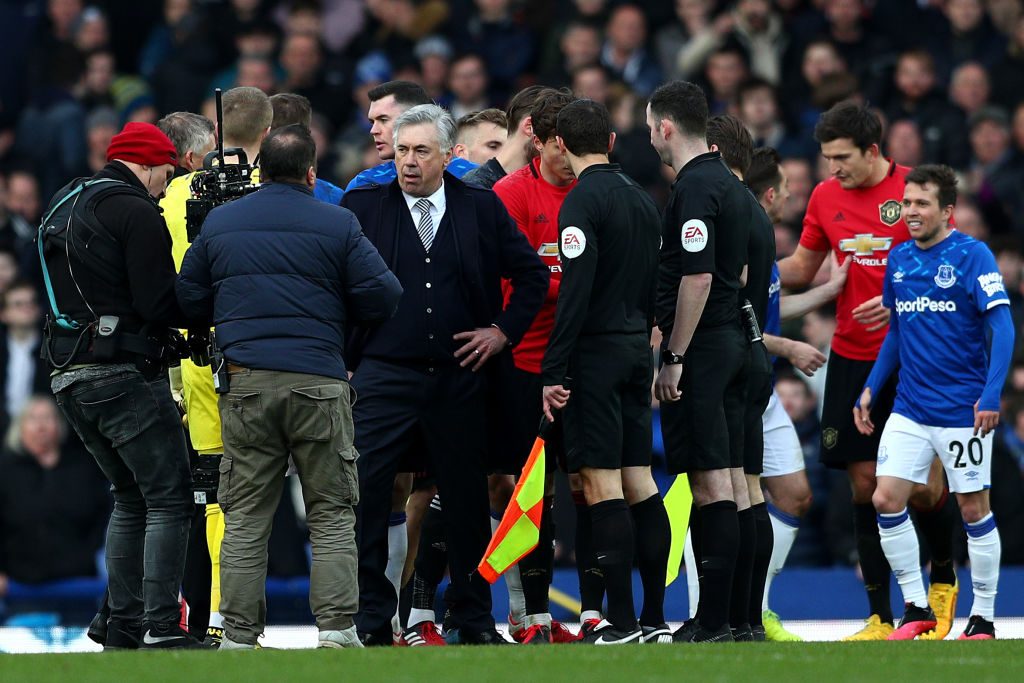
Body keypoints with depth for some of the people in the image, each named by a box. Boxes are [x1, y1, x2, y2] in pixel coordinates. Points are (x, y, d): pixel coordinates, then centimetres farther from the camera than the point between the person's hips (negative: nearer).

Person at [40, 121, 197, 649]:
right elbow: (158, 303, -16)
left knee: (131, 498, 17)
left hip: (68, 377, 9)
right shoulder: (135, 212, -10)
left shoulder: (63, 206, 18)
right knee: (169, 499, -6)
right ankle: (161, 629, -13)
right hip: (125, 376, -9)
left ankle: (123, 626, 14)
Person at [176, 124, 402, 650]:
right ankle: (336, 627, -3)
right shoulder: (337, 225, -2)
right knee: (332, 514, 4)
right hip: (318, 382, -2)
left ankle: (238, 633, 2)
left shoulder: (219, 223, 8)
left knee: (244, 516, 6)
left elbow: (189, 297, 12)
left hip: (245, 383, 3)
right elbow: (383, 296, -4)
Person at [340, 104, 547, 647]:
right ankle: (370, 617, -2)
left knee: (465, 497, 8)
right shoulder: (362, 206, 2)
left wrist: (503, 331, 5)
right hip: (383, 374, -1)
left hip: (459, 376, 1)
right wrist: (342, 350, -4)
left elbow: (532, 274, 14)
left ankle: (474, 617, 19)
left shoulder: (481, 209, 5)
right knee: (364, 491, -9)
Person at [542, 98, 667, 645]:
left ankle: (622, 620, -11)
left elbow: (575, 292, -18)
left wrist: (554, 371, -18)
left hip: (596, 352, -8)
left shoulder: (583, 200, -11)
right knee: (639, 481, 9)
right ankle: (655, 619, 9)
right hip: (637, 349, 8)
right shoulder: (642, 199, 13)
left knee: (602, 483, -8)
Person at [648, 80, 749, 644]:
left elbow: (698, 279, -21)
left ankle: (713, 621, -10)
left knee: (709, 482, -9)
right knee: (724, 479, 10)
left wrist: (674, 359, -19)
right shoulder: (731, 186, 15)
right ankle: (725, 612, 12)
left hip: (699, 346, -10)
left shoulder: (694, 189, -15)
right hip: (732, 342, 10)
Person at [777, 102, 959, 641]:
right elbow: (802, 267, 17)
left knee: (924, 487, -4)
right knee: (864, 484, 0)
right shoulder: (825, 197, 5)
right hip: (852, 359, 4)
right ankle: (880, 617, 6)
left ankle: (943, 577, 25)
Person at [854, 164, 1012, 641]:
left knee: (974, 509, 1)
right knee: (886, 500, -4)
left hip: (963, 412, -5)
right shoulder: (898, 260, 8)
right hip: (909, 409, 5)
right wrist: (870, 389, 13)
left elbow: (1002, 325, -15)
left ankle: (983, 619, 12)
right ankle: (916, 608, 8)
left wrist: (991, 394, -24)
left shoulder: (971, 255, -10)